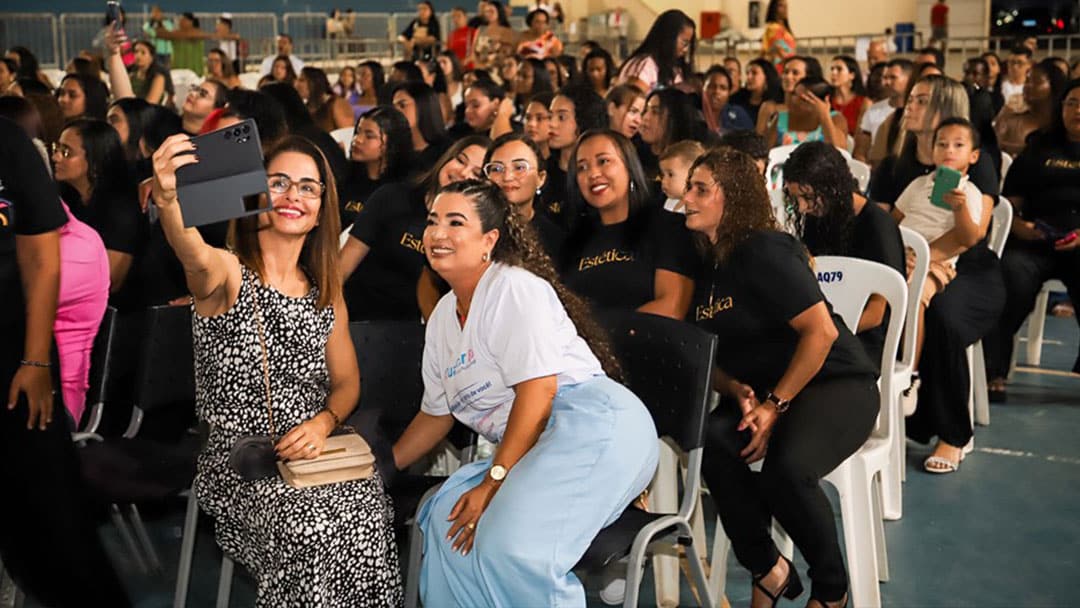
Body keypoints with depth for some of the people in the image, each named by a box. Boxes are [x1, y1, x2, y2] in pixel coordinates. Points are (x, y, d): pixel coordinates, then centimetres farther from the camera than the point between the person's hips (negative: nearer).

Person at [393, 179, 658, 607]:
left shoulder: (515, 287, -8)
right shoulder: (443, 317, 18)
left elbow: (538, 390, -16)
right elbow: (436, 412, 27)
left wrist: (492, 483, -17)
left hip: (596, 427, -9)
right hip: (536, 448, 9)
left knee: (513, 546, -26)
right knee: (447, 516, -7)